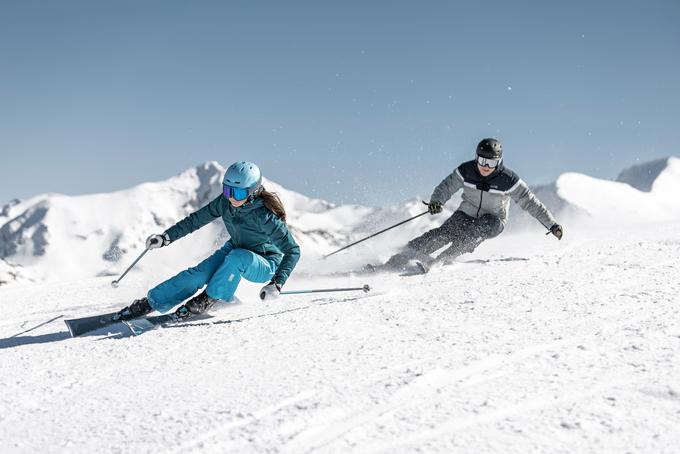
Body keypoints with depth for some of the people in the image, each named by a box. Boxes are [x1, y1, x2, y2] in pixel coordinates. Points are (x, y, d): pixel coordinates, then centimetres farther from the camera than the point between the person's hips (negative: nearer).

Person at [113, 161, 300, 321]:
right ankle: (150, 302, -4)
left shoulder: (265, 217, -31)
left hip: (264, 266, -5)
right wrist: (166, 237, -3)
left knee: (237, 257, -37)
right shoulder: (225, 202, -14)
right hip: (234, 250, 5)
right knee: (199, 274, -16)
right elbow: (197, 219, -1)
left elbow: (293, 250, -27)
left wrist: (277, 284, -35)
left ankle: (209, 299, -17)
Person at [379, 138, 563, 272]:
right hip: (466, 214, 1)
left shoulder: (507, 180, -20)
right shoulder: (466, 170, -14)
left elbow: (530, 202, -14)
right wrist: (436, 201, -29)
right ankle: (399, 259, -31)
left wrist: (552, 224, -16)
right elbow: (446, 186, -7)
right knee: (442, 234, -24)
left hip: (493, 221, -1)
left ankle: (440, 261, -39)